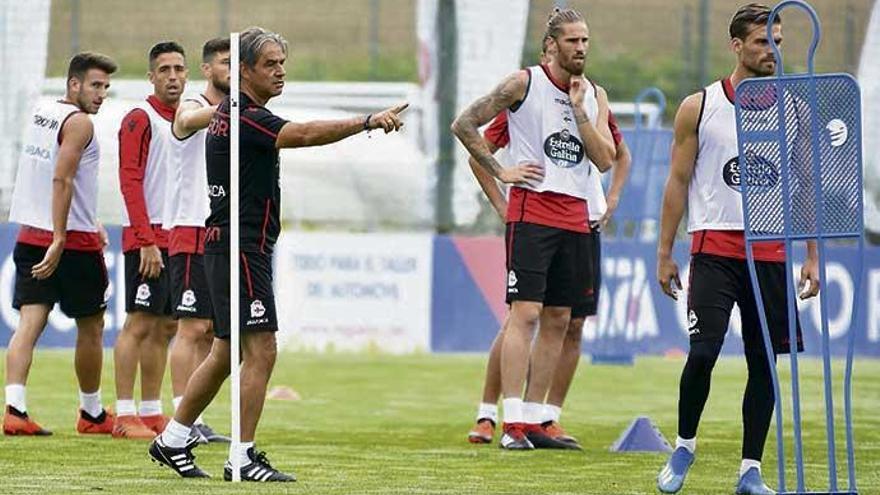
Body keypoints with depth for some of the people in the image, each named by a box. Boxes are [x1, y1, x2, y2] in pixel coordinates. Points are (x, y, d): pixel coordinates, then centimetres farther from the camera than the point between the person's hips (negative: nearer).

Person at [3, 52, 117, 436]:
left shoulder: (40, 113, 14)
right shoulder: (79, 123, -12)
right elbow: (61, 180, -22)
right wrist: (60, 241, -26)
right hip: (74, 242, -7)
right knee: (91, 328, 10)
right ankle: (92, 414, 22)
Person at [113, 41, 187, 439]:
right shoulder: (141, 119, -7)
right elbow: (130, 182, -13)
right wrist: (147, 241, -20)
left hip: (179, 239, 8)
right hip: (148, 239, -8)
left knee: (165, 328, 8)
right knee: (139, 324, -9)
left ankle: (151, 412, 13)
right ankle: (125, 416, -9)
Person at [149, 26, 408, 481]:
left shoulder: (228, 112, 15)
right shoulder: (243, 117, -17)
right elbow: (304, 134, -31)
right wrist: (368, 121, -37)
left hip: (244, 248, 11)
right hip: (239, 247, -11)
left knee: (225, 354, 15)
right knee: (260, 351, -10)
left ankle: (172, 441, 22)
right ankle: (242, 458, -9)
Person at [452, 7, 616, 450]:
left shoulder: (595, 96, 11)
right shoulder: (524, 83, -4)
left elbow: (605, 160, 1)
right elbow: (464, 125, -1)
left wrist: (579, 110, -8)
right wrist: (500, 172, -6)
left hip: (574, 216, 6)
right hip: (531, 210, -6)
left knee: (558, 321, 7)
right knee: (525, 313, -13)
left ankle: (532, 419, 13)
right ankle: (512, 425, -17)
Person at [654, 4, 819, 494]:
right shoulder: (699, 108, 2)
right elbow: (678, 182, 6)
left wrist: (813, 256, 3)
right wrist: (665, 254, 3)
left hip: (771, 253, 2)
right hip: (714, 248, -2)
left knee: (763, 362, 2)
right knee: (703, 352, -11)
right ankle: (684, 446, 11)